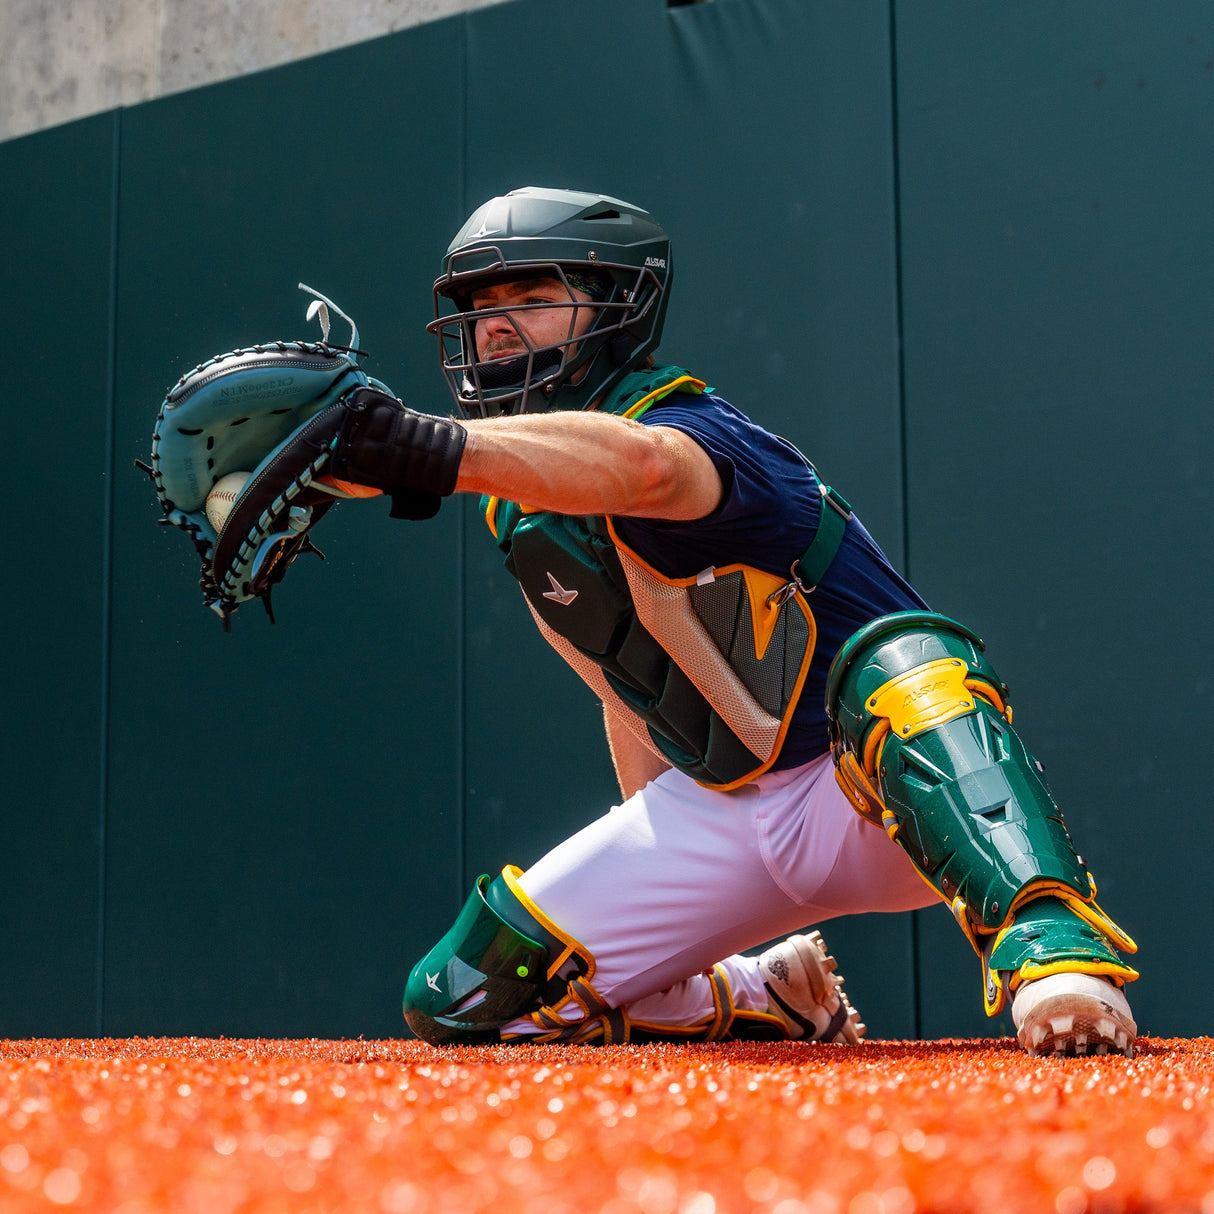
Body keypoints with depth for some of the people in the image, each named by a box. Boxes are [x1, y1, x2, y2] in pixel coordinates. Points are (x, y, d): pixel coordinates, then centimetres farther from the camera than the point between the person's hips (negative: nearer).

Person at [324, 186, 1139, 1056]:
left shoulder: (692, 426, -21)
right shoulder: (514, 502, 5)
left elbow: (642, 465, -49)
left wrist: (444, 449, -64)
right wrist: (649, 858, 17)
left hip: (872, 792, -8)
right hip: (721, 809, 8)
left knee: (892, 663, -42)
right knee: (459, 1002, 2)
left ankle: (1051, 940, -47)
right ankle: (766, 998, 18)